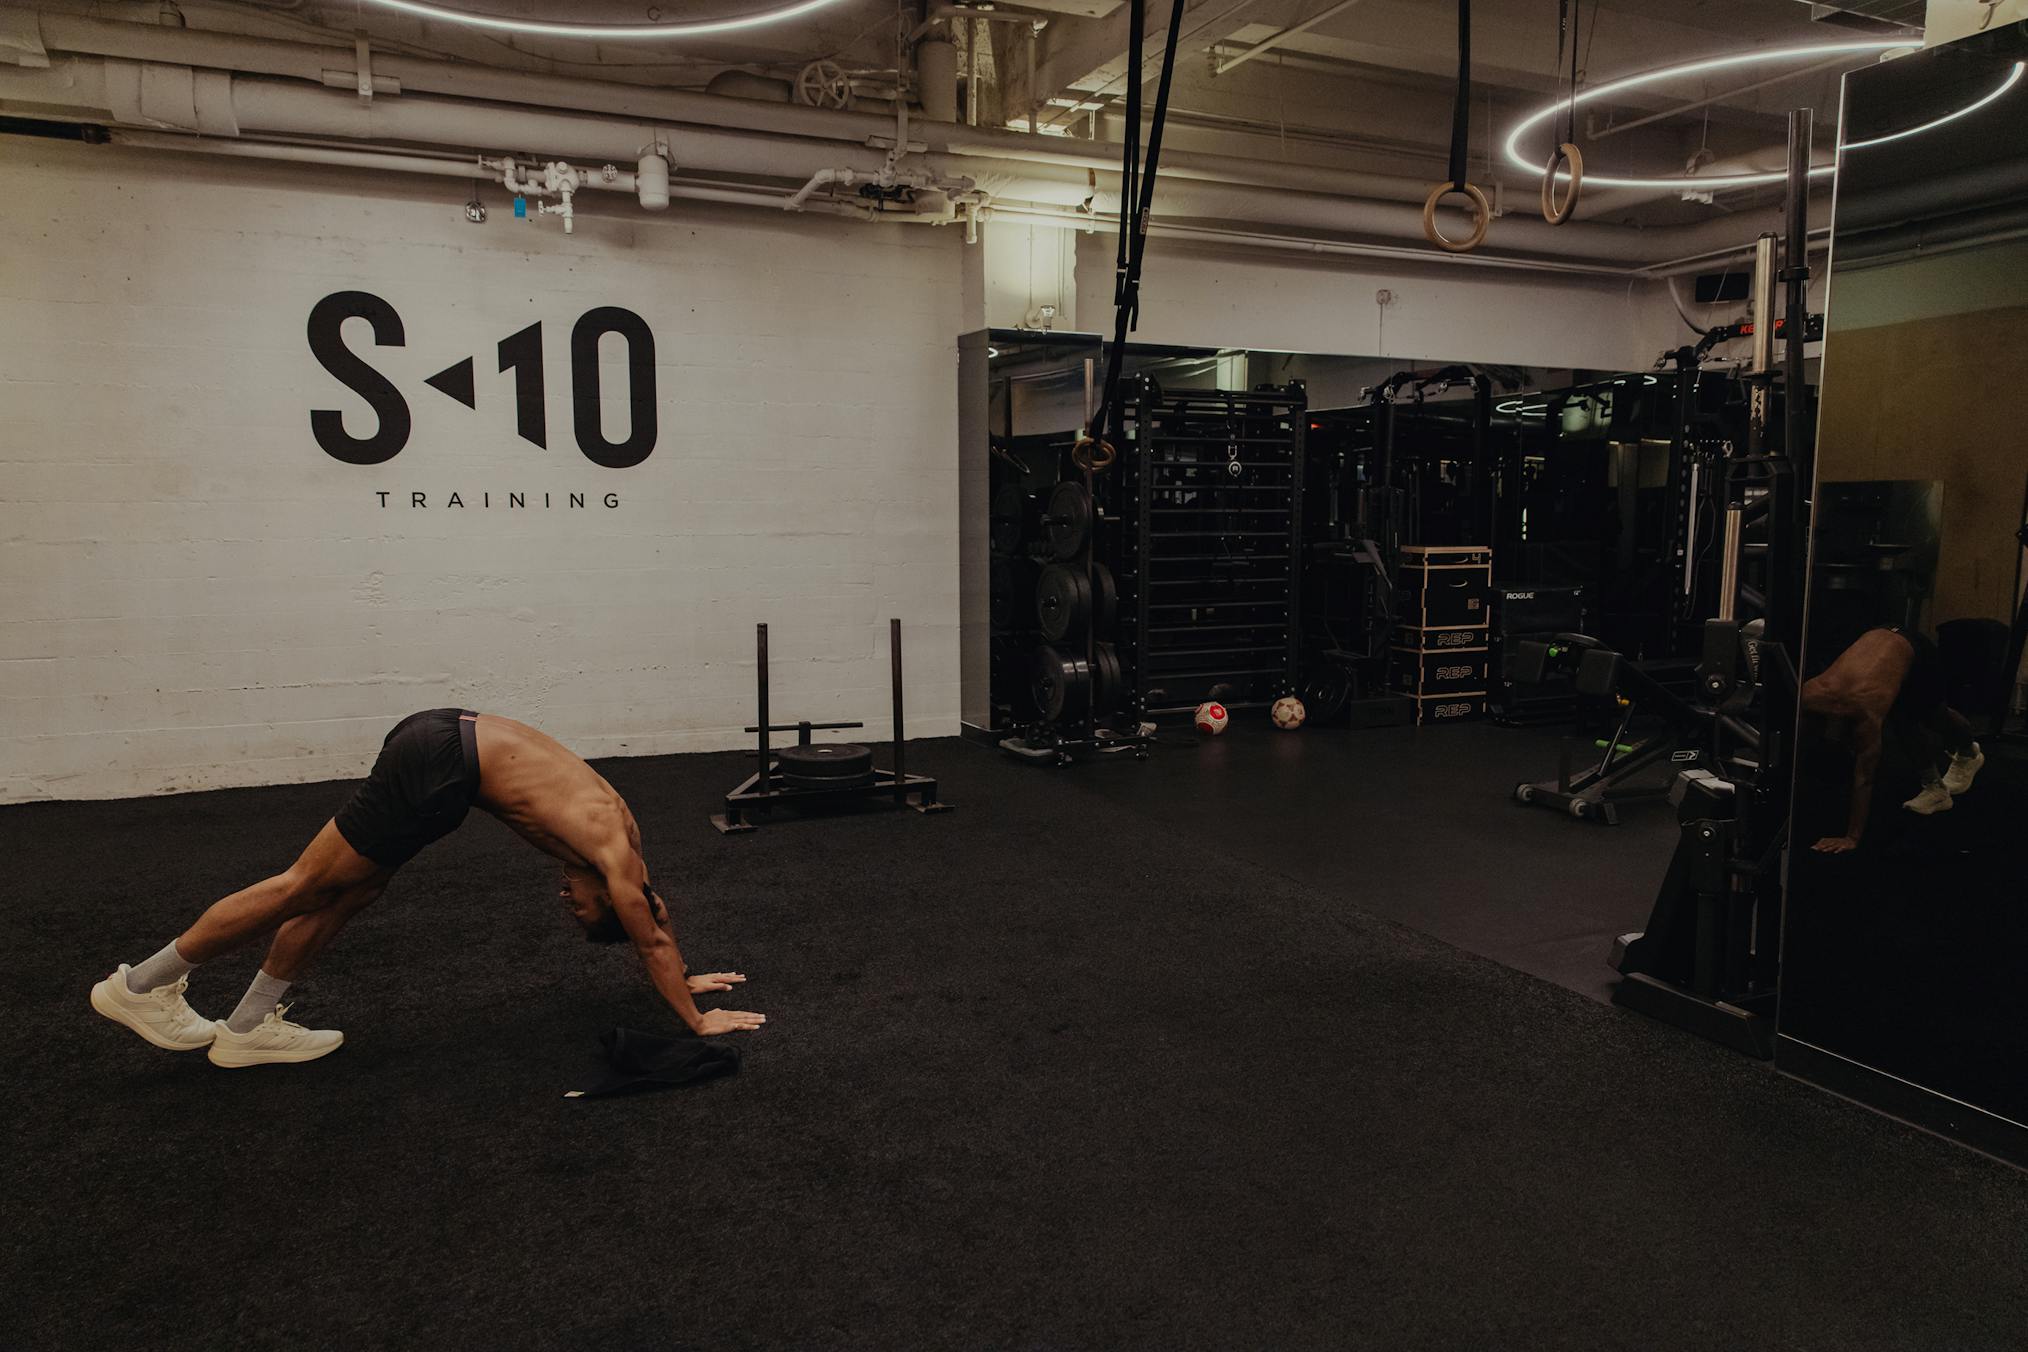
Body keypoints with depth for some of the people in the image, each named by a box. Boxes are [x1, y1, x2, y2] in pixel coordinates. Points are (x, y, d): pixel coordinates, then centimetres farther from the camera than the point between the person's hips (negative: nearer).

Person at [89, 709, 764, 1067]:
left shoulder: (620, 830, 12)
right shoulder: (614, 853, -9)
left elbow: (652, 922, 26)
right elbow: (652, 940, -3)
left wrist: (682, 979, 34)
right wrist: (697, 1020, 5)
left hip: (443, 738, 8)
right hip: (439, 765, -8)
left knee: (343, 896, 15)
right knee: (305, 888, 2)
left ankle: (249, 1026, 25)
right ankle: (140, 986, 14)